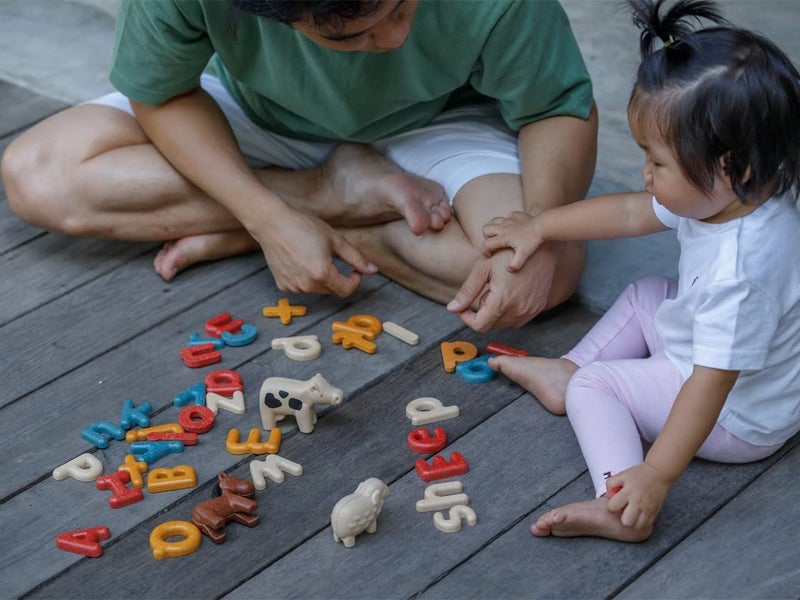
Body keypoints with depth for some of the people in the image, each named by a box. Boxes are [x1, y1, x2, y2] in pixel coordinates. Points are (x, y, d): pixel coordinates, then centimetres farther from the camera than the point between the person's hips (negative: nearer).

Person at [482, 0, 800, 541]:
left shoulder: (738, 272, -41)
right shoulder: (733, 195, -13)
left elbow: (711, 386, -38)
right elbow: (631, 213, 1)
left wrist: (656, 476, -36)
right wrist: (538, 226, 9)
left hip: (741, 421, -9)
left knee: (592, 385, -4)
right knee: (643, 297, 21)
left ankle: (623, 506, -18)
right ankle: (567, 371, 21)